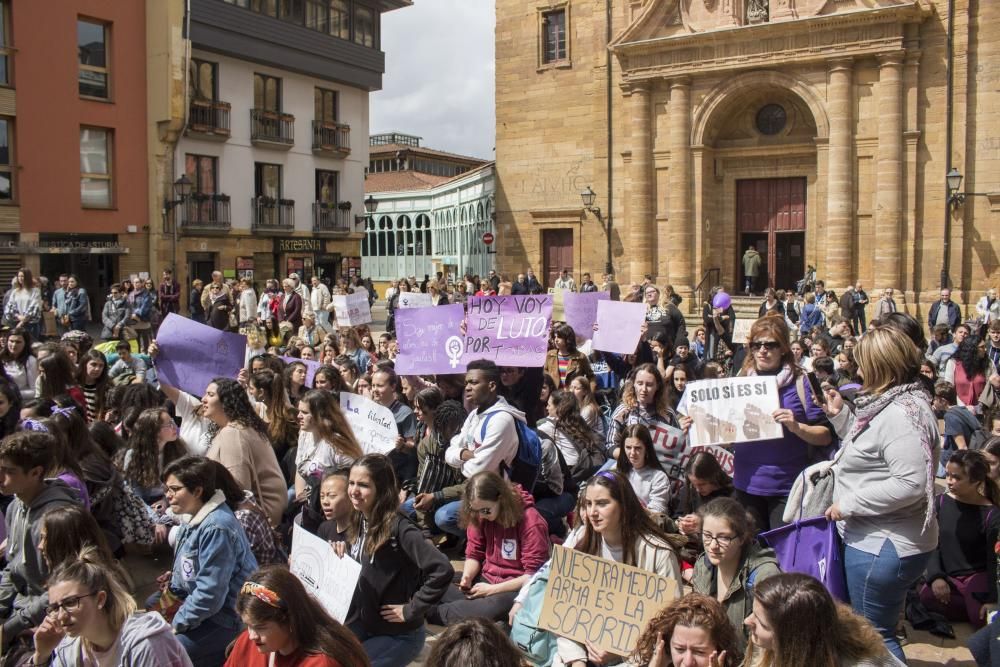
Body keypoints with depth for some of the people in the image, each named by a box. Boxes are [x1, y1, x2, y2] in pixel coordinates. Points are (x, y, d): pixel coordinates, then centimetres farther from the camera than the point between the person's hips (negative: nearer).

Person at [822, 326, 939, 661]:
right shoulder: (889, 403, 9)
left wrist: (848, 504, -24)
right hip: (876, 538, 11)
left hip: (884, 547, -11)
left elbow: (910, 483, -31)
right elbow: (869, 452, 17)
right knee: (878, 632, 24)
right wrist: (840, 415, 9)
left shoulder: (900, 414, -24)